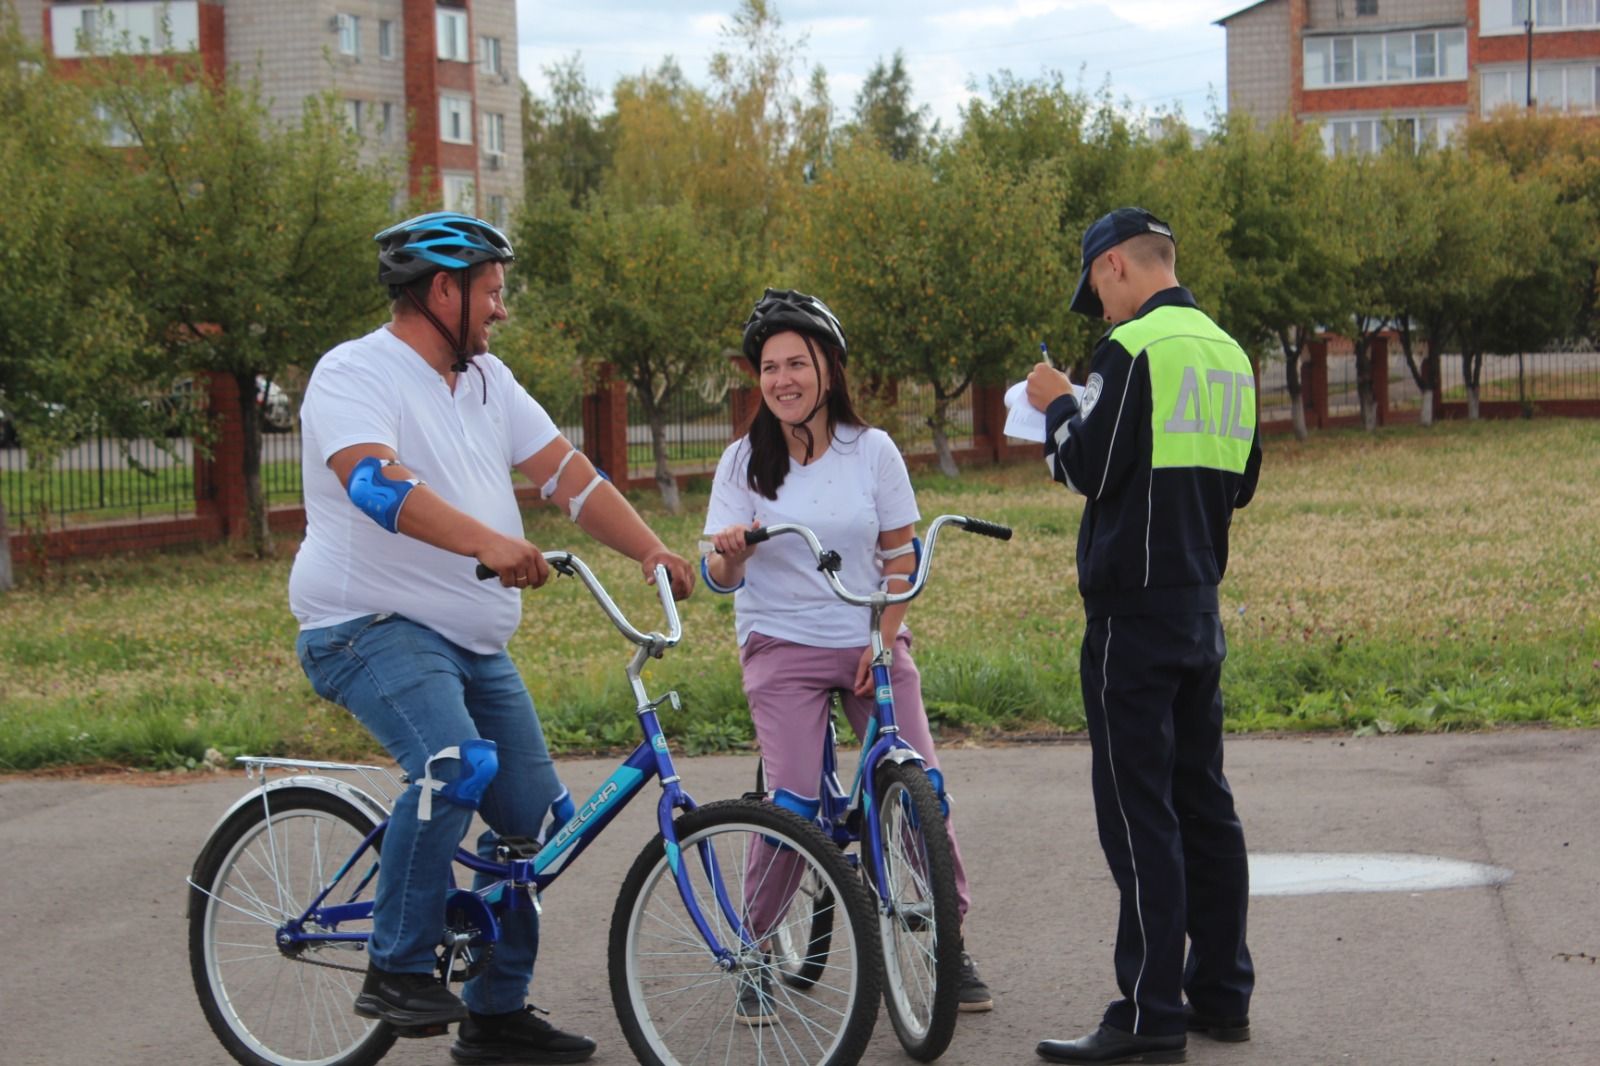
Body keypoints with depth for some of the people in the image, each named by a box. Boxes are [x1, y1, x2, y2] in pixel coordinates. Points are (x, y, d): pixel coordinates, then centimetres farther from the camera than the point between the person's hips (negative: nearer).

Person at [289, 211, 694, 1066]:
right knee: (457, 767, -33)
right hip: (373, 628, -8)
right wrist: (488, 543, -44)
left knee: (536, 818, 7)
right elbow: (375, 482, -32)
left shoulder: (486, 381, 12)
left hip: (474, 642, 9)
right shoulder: (355, 374, -13)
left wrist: (652, 551, -7)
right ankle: (397, 971, -18)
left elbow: (566, 473, 7)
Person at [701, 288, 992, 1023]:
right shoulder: (746, 461, -4)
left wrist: (883, 640, -7)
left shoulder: (872, 451, -1)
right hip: (782, 647, -1)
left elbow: (900, 556, 5)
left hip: (871, 645, 1)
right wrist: (730, 556, -30)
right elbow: (721, 577, -6)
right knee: (792, 802, -18)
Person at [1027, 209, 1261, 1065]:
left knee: (1139, 813, -6)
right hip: (1201, 609, 8)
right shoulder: (1228, 354, 13)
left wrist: (1058, 405, 2)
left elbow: (1090, 469, -15)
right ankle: (1221, 994, 19)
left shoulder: (1133, 349, -13)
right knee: (1203, 803, 14)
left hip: (1134, 612, -8)